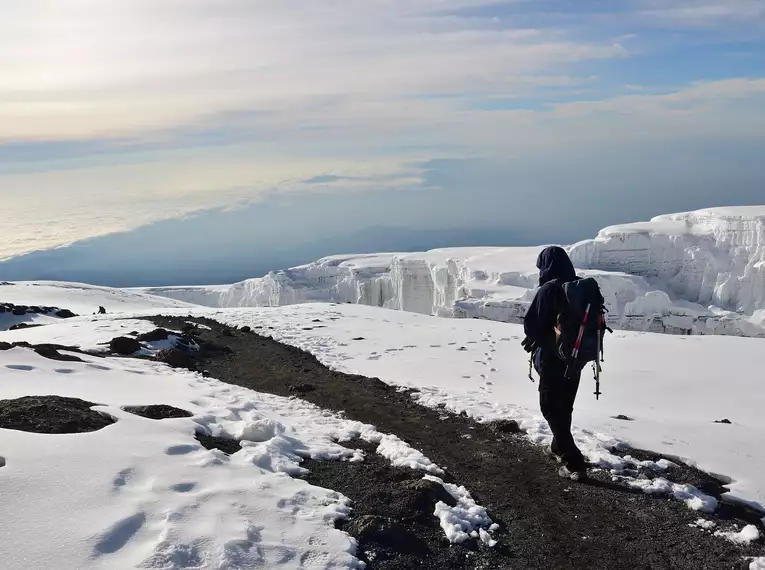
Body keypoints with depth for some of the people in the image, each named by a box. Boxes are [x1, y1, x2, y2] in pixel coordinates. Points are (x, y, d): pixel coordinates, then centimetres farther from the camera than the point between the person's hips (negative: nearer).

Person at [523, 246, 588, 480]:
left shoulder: (548, 290, -20)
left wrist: (534, 339, 4)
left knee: (551, 408, 2)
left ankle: (574, 463, -4)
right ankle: (559, 447, 41)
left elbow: (531, 325, -18)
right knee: (564, 406, 23)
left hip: (552, 358, -7)